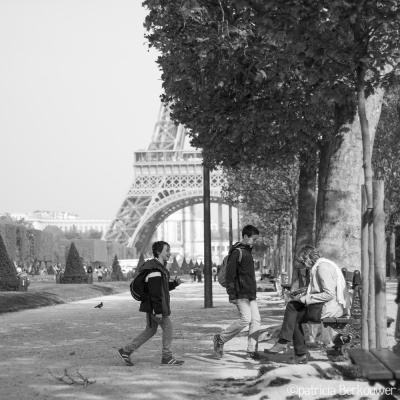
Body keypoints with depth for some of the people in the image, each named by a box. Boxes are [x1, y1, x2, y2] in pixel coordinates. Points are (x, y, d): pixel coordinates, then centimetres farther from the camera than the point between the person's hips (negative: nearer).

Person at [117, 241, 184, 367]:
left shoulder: (160, 267, 15)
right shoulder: (155, 270, -20)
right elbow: (155, 292, -24)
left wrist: (174, 283, 9)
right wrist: (158, 311, -25)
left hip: (151, 307, 10)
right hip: (155, 306, -10)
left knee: (150, 330, 14)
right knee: (168, 327, -2)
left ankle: (126, 351, 17)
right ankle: (167, 358, 7)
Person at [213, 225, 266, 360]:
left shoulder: (247, 251, 18)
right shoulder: (237, 252, -11)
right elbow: (230, 274, -15)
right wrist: (231, 295, -19)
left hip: (251, 293, 9)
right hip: (241, 293, -9)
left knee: (256, 320, 1)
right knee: (245, 319, -15)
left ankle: (252, 351, 3)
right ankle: (220, 339, 1)